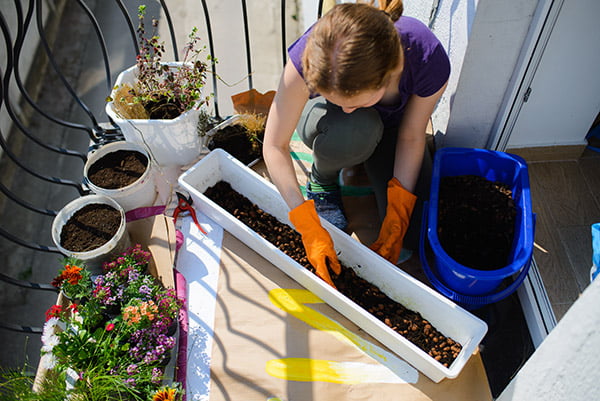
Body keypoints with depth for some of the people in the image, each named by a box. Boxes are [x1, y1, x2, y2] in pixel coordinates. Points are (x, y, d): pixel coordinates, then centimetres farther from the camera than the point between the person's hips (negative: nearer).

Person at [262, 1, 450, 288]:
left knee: (407, 241, -16)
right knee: (354, 130, -41)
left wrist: (398, 218, -24)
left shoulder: (429, 61, -37)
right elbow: (275, 146, -30)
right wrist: (309, 229, -36)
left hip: (390, 124, 1)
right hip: (325, 116, 0)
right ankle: (322, 178, -6)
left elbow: (411, 137, -20)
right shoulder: (309, 56, -38)